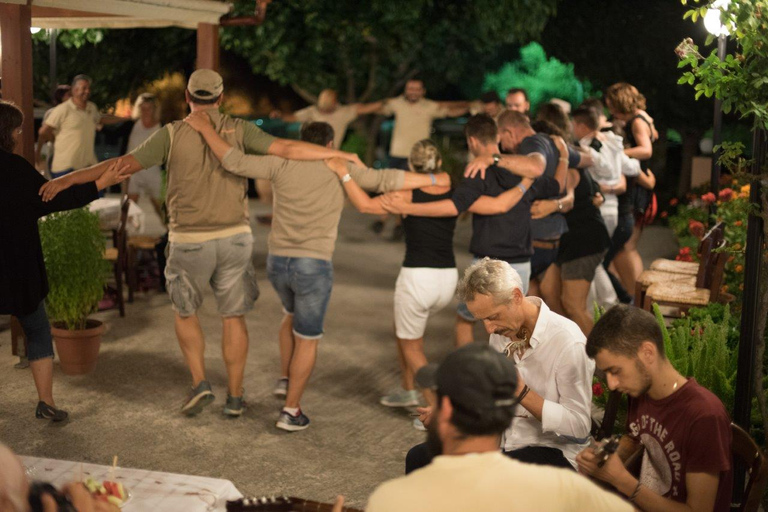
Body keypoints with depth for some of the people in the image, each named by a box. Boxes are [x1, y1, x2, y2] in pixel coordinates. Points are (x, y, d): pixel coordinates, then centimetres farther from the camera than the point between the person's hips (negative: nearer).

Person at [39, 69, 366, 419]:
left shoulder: (172, 134, -5)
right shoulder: (238, 130, -2)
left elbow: (125, 165, -9)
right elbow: (288, 149, -10)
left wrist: (68, 179, -3)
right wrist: (340, 154, -3)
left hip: (189, 243, -1)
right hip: (233, 239, 1)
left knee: (185, 312, 21)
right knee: (233, 318, 13)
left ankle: (200, 384, 9)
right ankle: (234, 397, 15)